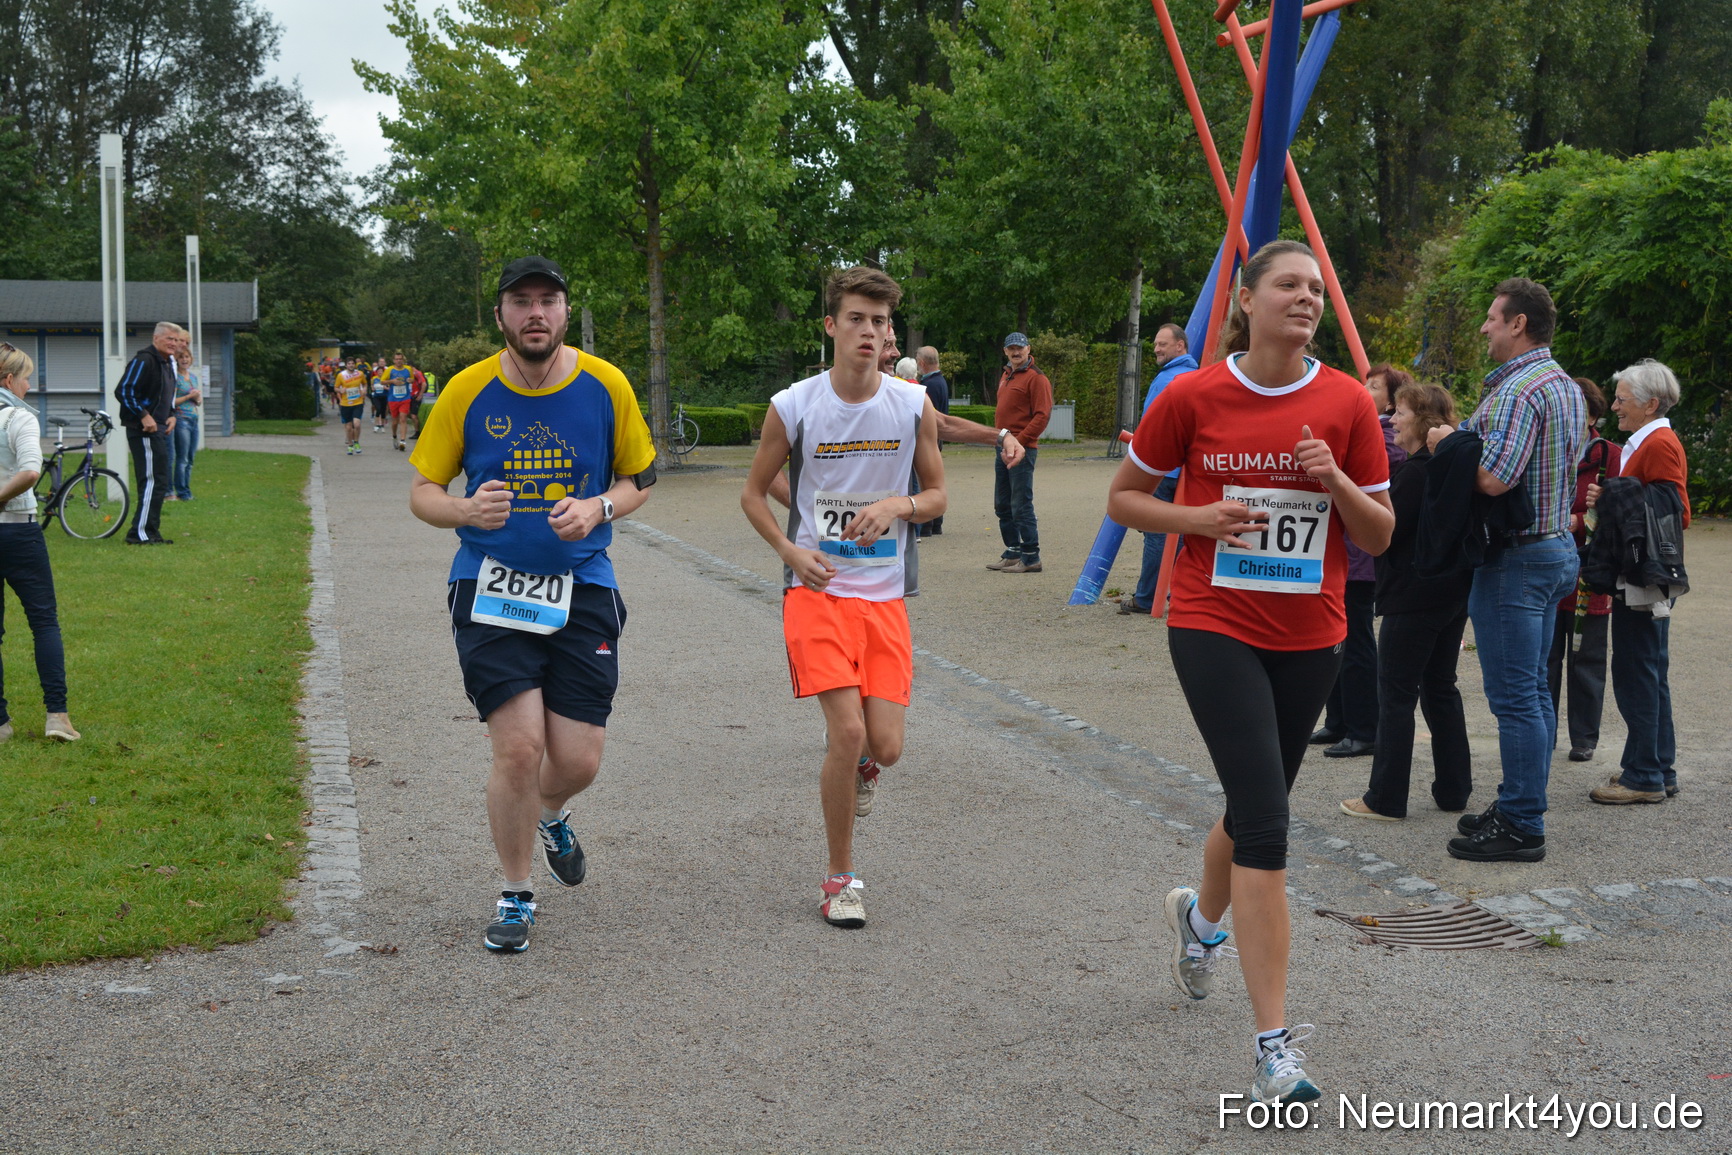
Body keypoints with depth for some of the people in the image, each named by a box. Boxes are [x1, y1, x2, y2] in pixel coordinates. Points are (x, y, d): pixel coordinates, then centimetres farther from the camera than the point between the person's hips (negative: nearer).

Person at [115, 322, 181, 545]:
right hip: (144, 429, -10)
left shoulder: (168, 363, 17)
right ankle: (141, 533, -8)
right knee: (153, 481, -11)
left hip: (158, 429, 10)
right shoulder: (143, 360, -14)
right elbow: (123, 391, -20)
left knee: (157, 482, 13)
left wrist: (171, 414, 13)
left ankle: (150, 531, 19)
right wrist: (143, 415, -22)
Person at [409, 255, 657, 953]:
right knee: (518, 748, -10)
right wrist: (464, 511, -19)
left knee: (577, 760, 1)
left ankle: (551, 817, 40)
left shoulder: (606, 386, -1)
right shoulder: (467, 391, -3)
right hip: (491, 589, -1)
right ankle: (515, 896, 14)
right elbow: (422, 490, 4)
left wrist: (598, 509, -11)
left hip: (582, 588, 1)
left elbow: (639, 478, 11)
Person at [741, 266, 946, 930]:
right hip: (817, 588, -2)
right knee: (848, 732, -14)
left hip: (887, 594, 2)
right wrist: (791, 552, -8)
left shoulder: (914, 406, 1)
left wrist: (897, 506, -12)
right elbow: (753, 493, 8)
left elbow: (936, 495, 10)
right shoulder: (792, 408, -4)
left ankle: (859, 766, 35)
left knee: (885, 746, -6)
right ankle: (840, 878, 5)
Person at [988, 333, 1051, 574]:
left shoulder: (1036, 378, -9)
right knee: (1002, 505, 13)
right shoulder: (1006, 376, 19)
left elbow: (1043, 415, -16)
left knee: (1021, 505, -9)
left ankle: (1031, 558, -4)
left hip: (1022, 449, -9)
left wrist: (1017, 442, -19)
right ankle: (1013, 553, 22)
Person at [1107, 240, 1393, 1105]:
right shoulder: (1192, 398, -5)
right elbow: (1123, 497, 6)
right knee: (1265, 820, -15)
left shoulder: (1347, 404, 0)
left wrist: (1338, 483, -15)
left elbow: (1380, 536, 5)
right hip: (1214, 626, -3)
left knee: (1255, 810, 18)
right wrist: (1198, 518, -12)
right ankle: (1275, 1045, -11)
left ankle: (1201, 918, 53)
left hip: (1309, 636, 4)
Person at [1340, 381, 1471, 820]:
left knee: (1396, 693, -3)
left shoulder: (1416, 471, -18)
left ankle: (1386, 798, 1)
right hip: (1455, 591, 9)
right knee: (1440, 688, 15)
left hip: (1414, 597, -9)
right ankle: (1453, 789, 20)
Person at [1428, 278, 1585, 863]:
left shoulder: (1518, 389, -18)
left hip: (1515, 557, -11)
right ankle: (1520, 807, 24)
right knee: (1533, 690, 15)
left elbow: (1494, 478, -28)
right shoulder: (1567, 386, 14)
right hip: (1557, 547, 11)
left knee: (1515, 695, -6)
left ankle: (1521, 827, -2)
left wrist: (1449, 445, -9)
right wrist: (1464, 441, 18)